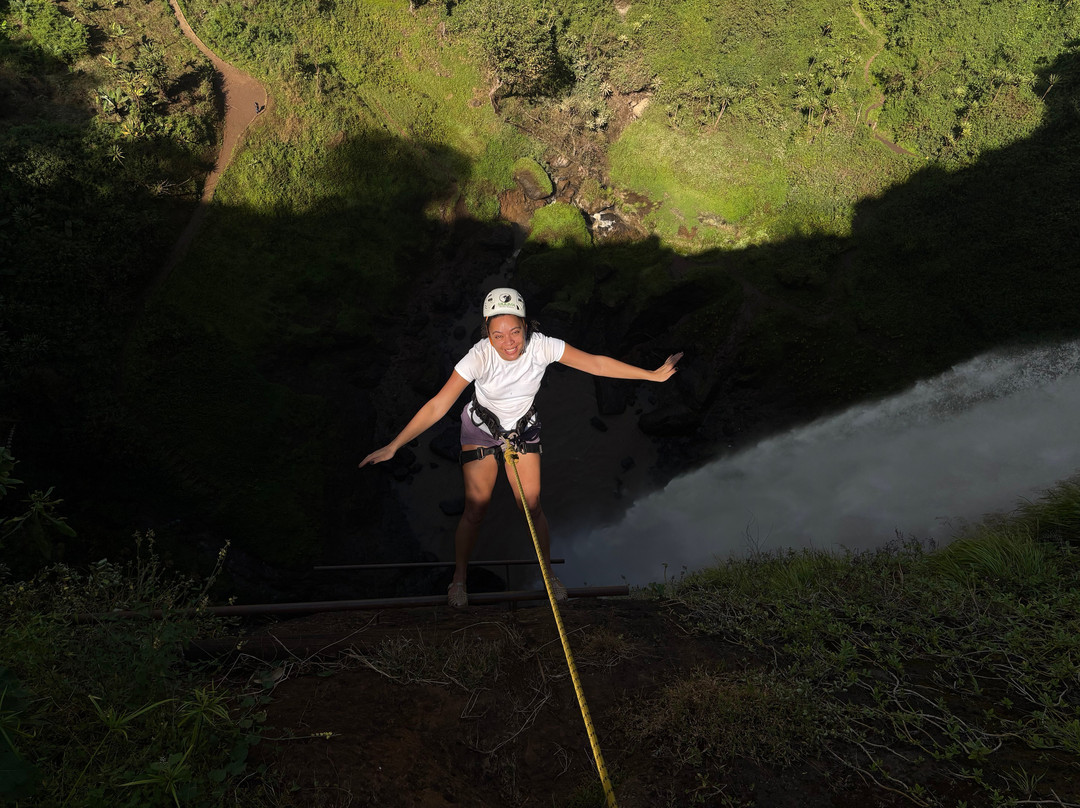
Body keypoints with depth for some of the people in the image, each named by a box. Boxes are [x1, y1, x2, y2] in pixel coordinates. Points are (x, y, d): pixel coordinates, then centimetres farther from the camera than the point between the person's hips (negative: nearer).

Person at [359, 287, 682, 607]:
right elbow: (437, 406, -32)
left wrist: (654, 375, -18)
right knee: (474, 511, 0)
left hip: (523, 430, 2)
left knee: (533, 509, 3)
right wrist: (392, 447, -34)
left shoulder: (541, 346, -28)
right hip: (481, 429, -2)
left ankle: (548, 572, 29)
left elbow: (598, 364, -20)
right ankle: (459, 579, 25)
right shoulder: (480, 356, -34)